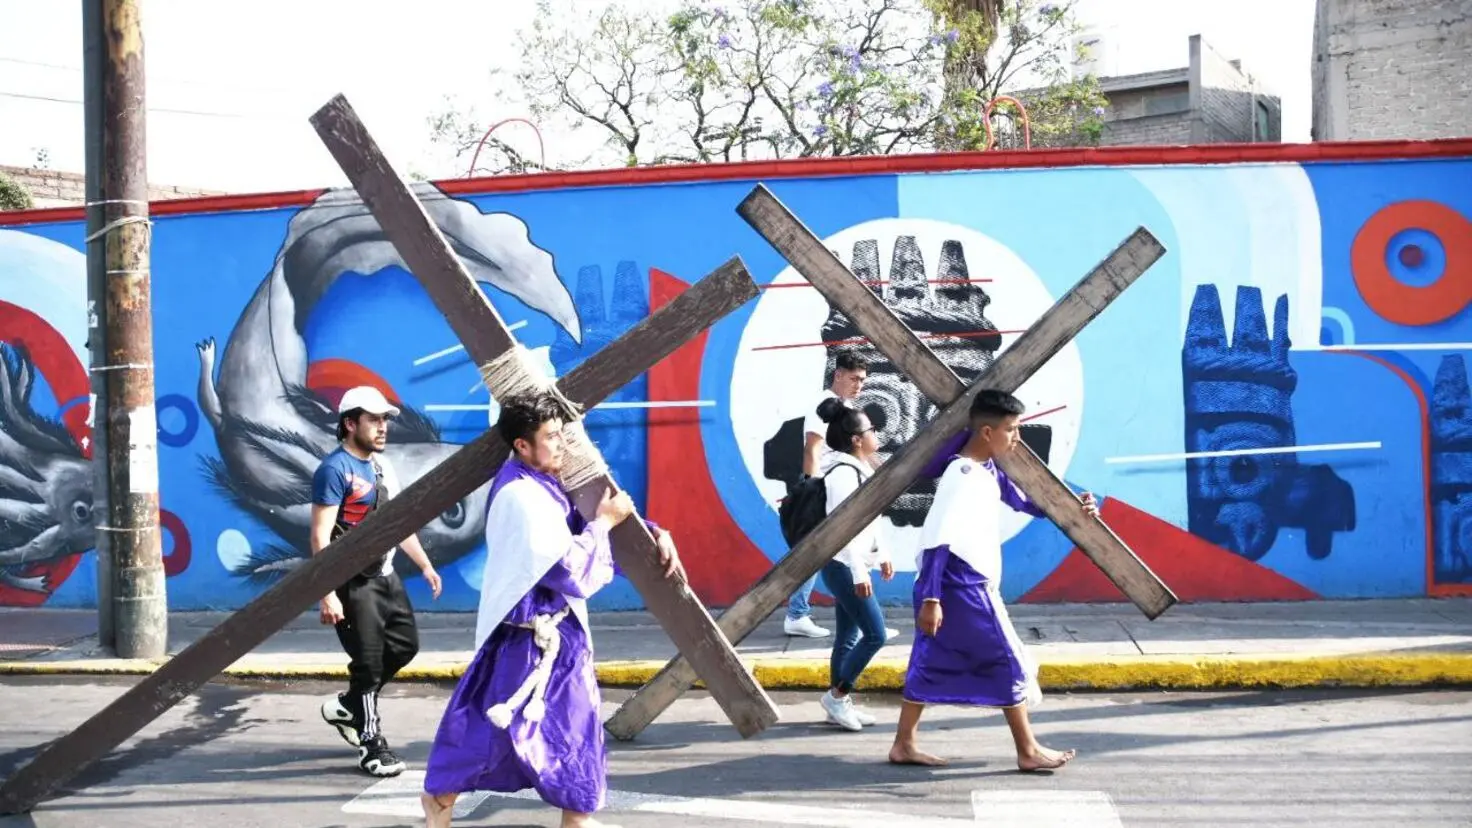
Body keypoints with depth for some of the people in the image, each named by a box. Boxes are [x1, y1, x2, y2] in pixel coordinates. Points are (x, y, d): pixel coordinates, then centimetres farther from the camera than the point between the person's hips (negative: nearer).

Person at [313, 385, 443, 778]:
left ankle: (348, 706, 27)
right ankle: (371, 744, 9)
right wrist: (328, 594, -25)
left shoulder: (381, 464, 12)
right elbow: (320, 536, -19)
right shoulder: (335, 469, -15)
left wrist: (425, 565, 21)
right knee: (368, 662, -3)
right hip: (353, 583, -9)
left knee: (405, 645, 12)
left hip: (385, 575, 9)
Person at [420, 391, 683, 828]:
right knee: (495, 721, 0)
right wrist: (604, 522, -14)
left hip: (557, 626, 9)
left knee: (574, 719, 13)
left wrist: (656, 533, 3)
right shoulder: (520, 496, -22)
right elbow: (566, 567, -25)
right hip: (526, 631, -9)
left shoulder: (546, 484, 7)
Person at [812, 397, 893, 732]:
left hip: (853, 566, 10)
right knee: (875, 634, -9)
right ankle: (837, 695, 0)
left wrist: (883, 555, 24)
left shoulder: (860, 469, 12)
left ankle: (839, 703, 19)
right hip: (844, 566, -10)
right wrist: (859, 574, -24)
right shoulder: (844, 473, -19)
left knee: (849, 635, 13)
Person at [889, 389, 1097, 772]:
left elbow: (1022, 502, 22)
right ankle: (1028, 751, 11)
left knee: (931, 664, 12)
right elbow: (936, 539, -24)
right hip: (964, 588, -10)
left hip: (973, 586, 10)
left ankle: (904, 744, 18)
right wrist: (931, 599, -25)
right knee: (1009, 665, 1)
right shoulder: (962, 477, -21)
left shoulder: (988, 471, 9)